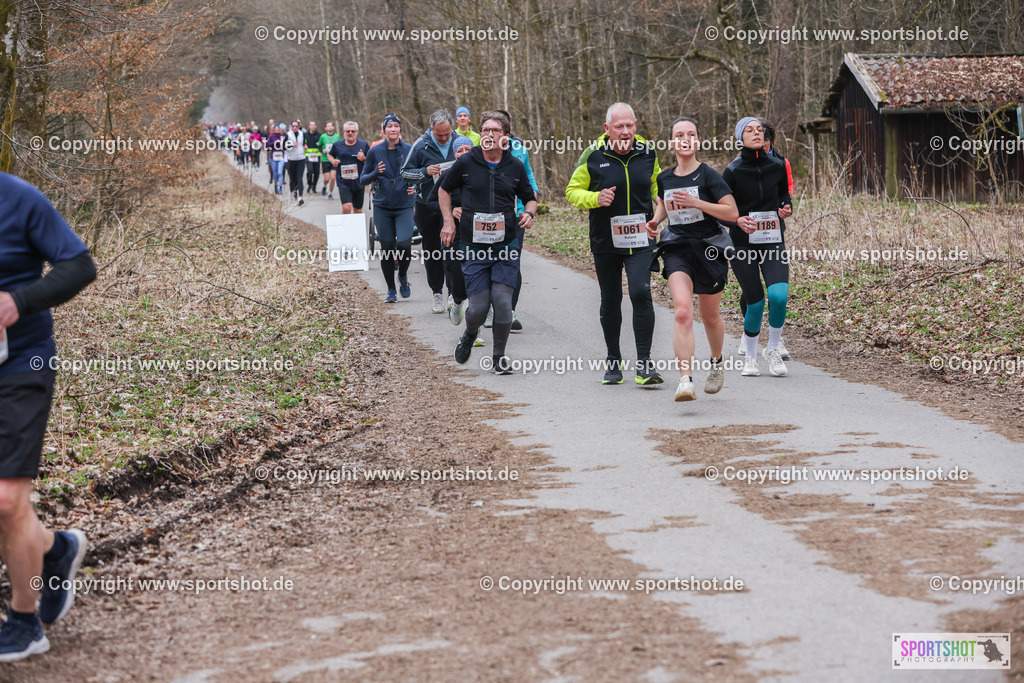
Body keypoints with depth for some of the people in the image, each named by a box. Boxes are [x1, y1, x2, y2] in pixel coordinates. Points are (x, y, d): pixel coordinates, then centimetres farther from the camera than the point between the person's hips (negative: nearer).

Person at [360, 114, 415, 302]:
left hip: (404, 207, -1)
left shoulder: (410, 150, 1)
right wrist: (375, 173, -14)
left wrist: (415, 186, -8)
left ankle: (403, 276, 13)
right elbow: (362, 180, 5)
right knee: (387, 248, 2)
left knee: (404, 244, -17)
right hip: (382, 207, 1)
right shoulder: (375, 152, 2)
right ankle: (391, 290, 17)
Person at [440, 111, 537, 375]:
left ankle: (499, 356, 10)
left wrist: (529, 213, -4)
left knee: (503, 302, -9)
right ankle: (470, 334, 32)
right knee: (478, 306, -4)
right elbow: (444, 190, 15)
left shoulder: (515, 166, 4)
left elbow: (530, 198, 18)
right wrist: (448, 221, 5)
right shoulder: (466, 163, 0)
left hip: (506, 245, 1)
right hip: (474, 247, -1)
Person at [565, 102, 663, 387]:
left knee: (641, 293, -17)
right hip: (605, 240, 0)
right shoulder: (593, 156, -5)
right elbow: (572, 191, 2)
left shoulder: (647, 153, 2)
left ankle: (644, 363, -13)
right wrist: (595, 198, -16)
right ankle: (613, 361, 28)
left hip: (640, 238, 0)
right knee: (610, 301, 11)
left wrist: (660, 213, 9)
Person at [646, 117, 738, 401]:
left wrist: (696, 203, -20)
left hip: (709, 249, -2)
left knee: (710, 316, 14)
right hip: (677, 249, 2)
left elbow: (732, 212, -12)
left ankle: (717, 363, 45)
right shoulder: (664, 178, 6)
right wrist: (655, 221, 8)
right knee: (682, 311, -20)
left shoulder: (708, 175, -7)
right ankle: (685, 381, -26)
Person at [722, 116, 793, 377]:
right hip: (743, 243, -2)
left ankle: (772, 349, 6)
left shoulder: (777, 166, 3)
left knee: (778, 295, -18)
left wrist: (786, 207, 0)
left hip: (773, 241, 2)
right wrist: (738, 221, -22)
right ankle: (750, 356, 21)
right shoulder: (733, 171, -6)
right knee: (755, 302, -4)